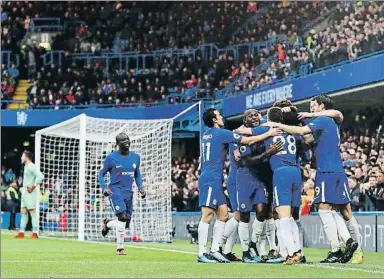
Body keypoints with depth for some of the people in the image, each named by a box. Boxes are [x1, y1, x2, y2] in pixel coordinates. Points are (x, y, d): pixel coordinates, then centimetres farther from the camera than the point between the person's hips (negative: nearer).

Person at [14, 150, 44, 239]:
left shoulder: (32, 167, -13)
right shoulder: (26, 167, 16)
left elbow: (41, 176, -25)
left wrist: (33, 186, -19)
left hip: (30, 192, -10)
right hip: (24, 192, 10)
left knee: (32, 211, -9)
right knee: (23, 212, 10)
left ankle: (35, 233, -9)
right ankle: (21, 233, 13)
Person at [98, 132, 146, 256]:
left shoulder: (135, 157, 9)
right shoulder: (111, 158, -4)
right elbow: (101, 174, 3)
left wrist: (140, 188, 5)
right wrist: (104, 188, -13)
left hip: (129, 193, 5)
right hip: (116, 191, -5)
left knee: (126, 223, 7)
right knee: (122, 218, -21)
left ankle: (108, 224, 38)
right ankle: (120, 248, -8)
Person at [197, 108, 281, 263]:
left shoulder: (207, 134, 16)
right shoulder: (221, 133, -9)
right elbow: (249, 141, -5)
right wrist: (268, 134, 3)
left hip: (214, 180, 9)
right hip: (211, 179, -9)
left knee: (223, 214, 9)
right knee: (207, 215, -11)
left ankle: (214, 251, 8)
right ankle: (202, 254, -14)